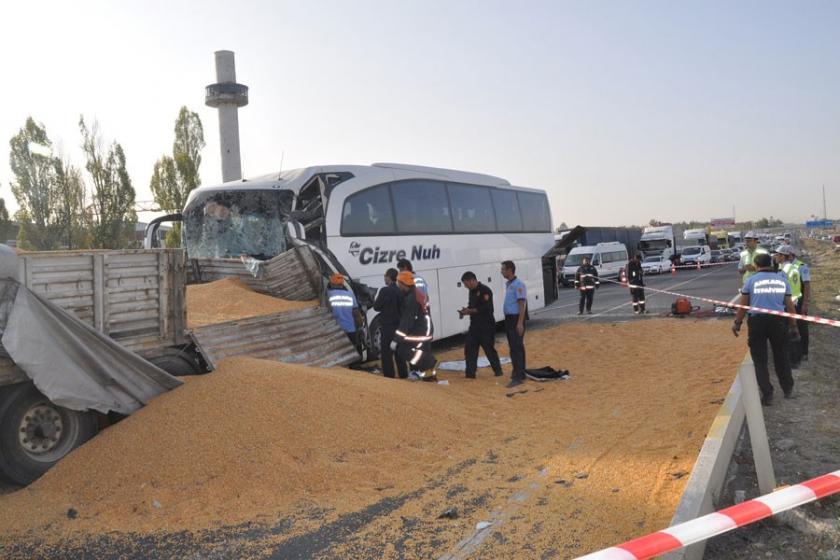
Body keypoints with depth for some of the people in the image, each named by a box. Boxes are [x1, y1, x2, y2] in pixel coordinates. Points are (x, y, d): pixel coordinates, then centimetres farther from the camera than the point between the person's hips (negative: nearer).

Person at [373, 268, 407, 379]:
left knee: (386, 353, 0)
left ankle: (389, 376, 0)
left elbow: (376, 307, -10)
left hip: (387, 326, -7)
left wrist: (376, 300, 7)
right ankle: (403, 374, 23)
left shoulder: (385, 291, -16)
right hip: (398, 324, 7)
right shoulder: (400, 291, 4)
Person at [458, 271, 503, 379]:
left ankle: (498, 371, 17)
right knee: (469, 349, 4)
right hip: (474, 325, 8)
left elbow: (486, 308, -22)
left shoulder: (485, 291, -15)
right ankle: (470, 373, 10)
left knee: (489, 349, 0)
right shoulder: (472, 291, 13)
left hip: (486, 326, -8)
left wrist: (470, 311, -19)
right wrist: (465, 310, 2)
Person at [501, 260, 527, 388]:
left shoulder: (518, 284, -16)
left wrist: (520, 323, -23)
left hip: (516, 319, -9)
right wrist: (508, 320, 18)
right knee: (513, 347, 15)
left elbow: (522, 304, -19)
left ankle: (519, 377, -7)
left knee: (517, 347, -8)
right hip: (509, 318, 9)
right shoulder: (508, 284, 13)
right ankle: (517, 371, 25)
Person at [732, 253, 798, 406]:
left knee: (760, 360, 7)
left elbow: (743, 304, -2)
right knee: (781, 357, 19)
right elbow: (789, 305, 7)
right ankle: (788, 390, 31)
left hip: (757, 321, -2)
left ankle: (767, 394, 8)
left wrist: (737, 323, 8)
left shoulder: (751, 280, -1)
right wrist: (793, 326, 15)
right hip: (778, 320, 3)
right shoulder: (782, 279, 6)